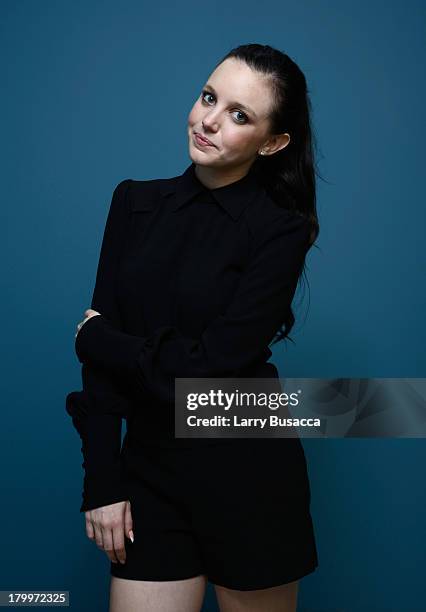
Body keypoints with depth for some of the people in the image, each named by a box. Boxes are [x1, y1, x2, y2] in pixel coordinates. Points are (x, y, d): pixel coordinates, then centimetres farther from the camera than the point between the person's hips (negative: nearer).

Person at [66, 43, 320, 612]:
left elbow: (211, 365, -18)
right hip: (149, 473, 3)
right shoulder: (135, 203, 2)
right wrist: (102, 481, -5)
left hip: (248, 478, -3)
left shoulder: (281, 230, -11)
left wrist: (96, 339, -6)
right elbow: (104, 349, -1)